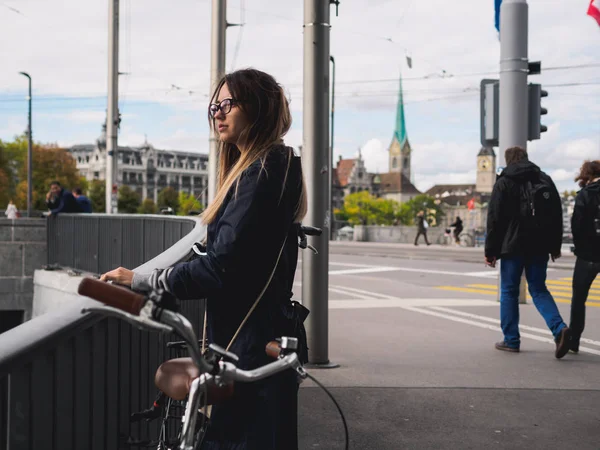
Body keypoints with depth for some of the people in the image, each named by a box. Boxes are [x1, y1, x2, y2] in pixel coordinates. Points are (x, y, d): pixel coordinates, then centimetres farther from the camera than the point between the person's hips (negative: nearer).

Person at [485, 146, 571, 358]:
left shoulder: (503, 183, -3)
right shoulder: (545, 180, 10)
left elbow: (495, 220, -6)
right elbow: (557, 215, 11)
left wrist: (490, 251, -2)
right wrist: (555, 246, 16)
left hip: (513, 246, -4)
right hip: (539, 247, 4)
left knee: (509, 292, 7)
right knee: (538, 289, 11)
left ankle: (511, 340, 9)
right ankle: (559, 328, -10)